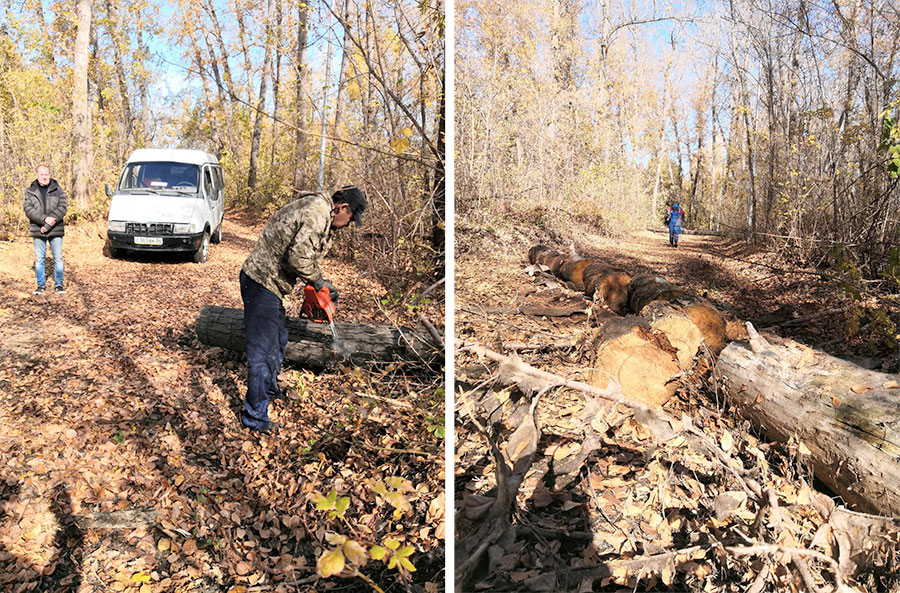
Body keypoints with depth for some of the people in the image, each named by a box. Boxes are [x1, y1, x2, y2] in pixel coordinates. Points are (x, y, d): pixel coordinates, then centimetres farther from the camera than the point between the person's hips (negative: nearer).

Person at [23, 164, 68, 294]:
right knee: (39, 259, 7)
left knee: (58, 258, 2)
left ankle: (59, 284, 12)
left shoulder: (58, 190, 3)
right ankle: (41, 285, 17)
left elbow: (62, 208, -7)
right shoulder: (30, 191, 6)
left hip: (56, 231, -1)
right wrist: (44, 219, -21)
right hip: (38, 231, 1)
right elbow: (28, 209, -5)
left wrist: (48, 225, -15)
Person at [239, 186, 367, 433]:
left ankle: (270, 390, 44)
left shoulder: (314, 208, 14)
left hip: (267, 281, 11)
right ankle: (255, 418, 5)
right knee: (264, 353, -5)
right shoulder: (318, 214, -19)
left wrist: (322, 283, 15)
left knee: (278, 338, 25)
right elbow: (298, 257, -27)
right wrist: (317, 281, -9)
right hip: (263, 283, -11)